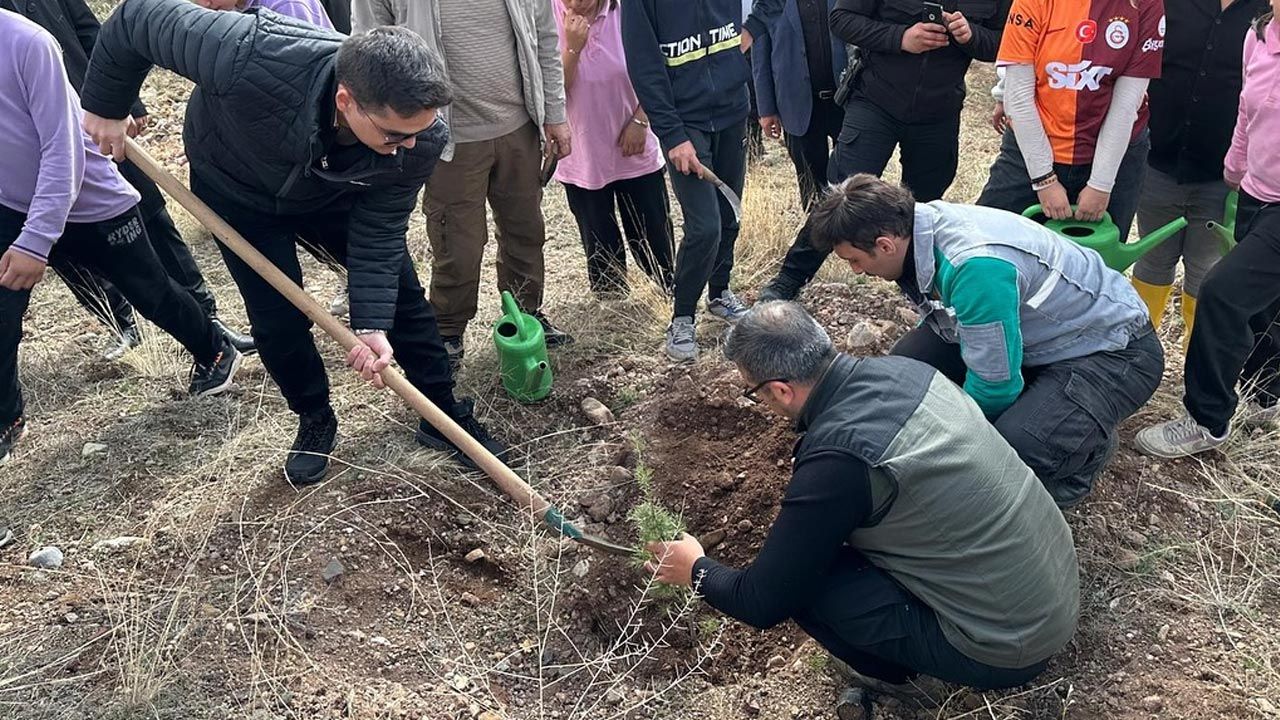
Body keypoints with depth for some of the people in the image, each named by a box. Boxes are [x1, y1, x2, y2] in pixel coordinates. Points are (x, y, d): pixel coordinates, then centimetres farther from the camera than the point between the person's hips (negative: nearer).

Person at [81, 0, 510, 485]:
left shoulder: (419, 138, -35)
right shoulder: (253, 59, -46)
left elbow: (379, 232, -24)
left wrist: (371, 324, -32)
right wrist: (105, 107, -15)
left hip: (335, 196, 2)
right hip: (236, 189, -2)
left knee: (401, 295, 2)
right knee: (278, 319, -2)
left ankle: (445, 415, 21)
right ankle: (315, 422, 26)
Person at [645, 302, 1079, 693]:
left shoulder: (836, 460, -26)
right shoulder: (899, 368, -5)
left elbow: (763, 604, -14)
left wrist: (697, 571, 5)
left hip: (1009, 647, -8)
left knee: (799, 579, -9)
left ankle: (893, 674, 14)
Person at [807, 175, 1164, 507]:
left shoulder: (975, 265, -36)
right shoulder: (927, 220, -9)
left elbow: (995, 384, -26)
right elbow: (939, 322, 10)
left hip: (1115, 352, -8)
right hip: (1042, 332, 8)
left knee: (1013, 449, -32)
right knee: (910, 358, -10)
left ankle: (1090, 448, 3)